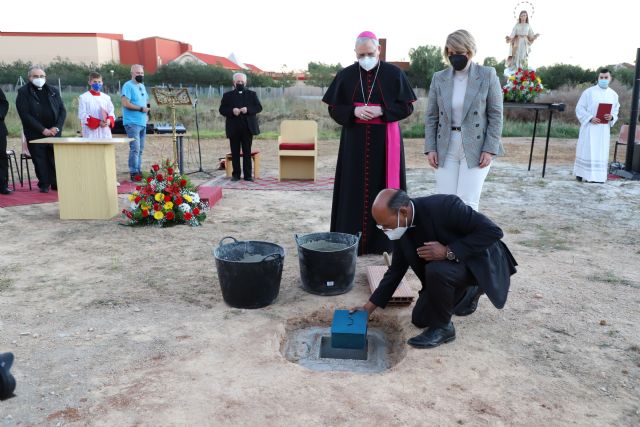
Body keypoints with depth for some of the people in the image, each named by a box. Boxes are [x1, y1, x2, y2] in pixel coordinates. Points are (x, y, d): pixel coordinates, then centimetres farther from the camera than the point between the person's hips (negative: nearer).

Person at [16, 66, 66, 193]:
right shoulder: (23, 92, 0)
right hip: (35, 135, -2)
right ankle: (44, 185, 10)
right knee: (40, 160, -1)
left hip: (54, 133, 3)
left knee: (56, 159, 0)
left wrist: (57, 127, -6)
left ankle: (56, 183, 11)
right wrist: (43, 130, -14)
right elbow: (25, 115, -8)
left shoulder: (53, 91, 13)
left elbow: (62, 110, 9)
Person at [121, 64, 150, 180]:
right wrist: (141, 108, -16)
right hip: (132, 123, -8)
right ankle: (134, 173, -7)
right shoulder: (128, 86, -8)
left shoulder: (142, 86, 18)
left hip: (142, 122, 8)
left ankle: (139, 171, 19)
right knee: (135, 148, -12)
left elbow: (146, 100, 27)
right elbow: (126, 103, -18)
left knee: (140, 149, 12)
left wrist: (147, 107, 6)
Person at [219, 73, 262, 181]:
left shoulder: (252, 94, 11)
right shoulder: (227, 95, 10)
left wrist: (248, 109, -14)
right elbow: (222, 110, 3)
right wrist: (232, 111, -16)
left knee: (247, 152, 2)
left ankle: (248, 175, 5)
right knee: (235, 153, 3)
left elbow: (259, 107, 2)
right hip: (233, 129, 0)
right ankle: (235, 174, 9)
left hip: (247, 128, 0)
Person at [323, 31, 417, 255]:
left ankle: (384, 239, 10)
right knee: (354, 190, 1)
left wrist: (382, 111, -16)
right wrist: (354, 111, -13)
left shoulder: (394, 73, 1)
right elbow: (334, 109, 6)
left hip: (385, 141, -1)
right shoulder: (345, 75, 5)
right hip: (354, 142, 1)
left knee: (383, 188, 1)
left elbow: (407, 107, 1)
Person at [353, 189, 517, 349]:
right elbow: (396, 269, -1)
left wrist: (448, 252, -35)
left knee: (436, 270, -36)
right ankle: (469, 292, 30)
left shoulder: (443, 206, -33)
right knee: (420, 319, 9)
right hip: (447, 263, 7)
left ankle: (442, 327, -10)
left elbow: (492, 231, -31)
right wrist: (369, 307, -3)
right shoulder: (400, 228, -12)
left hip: (479, 260, -7)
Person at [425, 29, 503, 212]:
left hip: (475, 149, -3)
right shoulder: (439, 78, 7)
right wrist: (430, 148, 0)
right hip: (446, 149, 3)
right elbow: (431, 116, 9)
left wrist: (490, 149, -9)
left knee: (467, 204, -8)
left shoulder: (487, 75, -1)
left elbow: (495, 115, -2)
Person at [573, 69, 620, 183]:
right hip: (589, 127, -4)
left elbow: (616, 111, 14)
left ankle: (598, 176, 9)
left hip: (604, 128, 4)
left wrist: (611, 117, -10)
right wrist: (590, 118, -17)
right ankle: (580, 173, 9)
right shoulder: (589, 92, -3)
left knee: (601, 152, 4)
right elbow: (579, 108, -5)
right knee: (586, 150, -2)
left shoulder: (614, 95, 9)